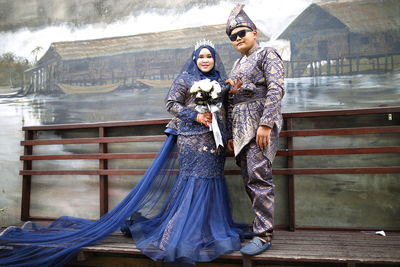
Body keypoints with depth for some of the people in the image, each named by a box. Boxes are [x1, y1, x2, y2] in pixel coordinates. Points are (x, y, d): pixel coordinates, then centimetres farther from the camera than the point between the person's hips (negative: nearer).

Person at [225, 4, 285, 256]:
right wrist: (230, 134, 16)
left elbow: (276, 89, -12)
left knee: (259, 177, -11)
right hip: (241, 128, 8)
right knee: (249, 181, 7)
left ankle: (263, 235, -5)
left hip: (260, 124, -7)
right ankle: (261, 224, 18)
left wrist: (266, 124, -21)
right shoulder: (237, 65, 24)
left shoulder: (267, 54, 2)